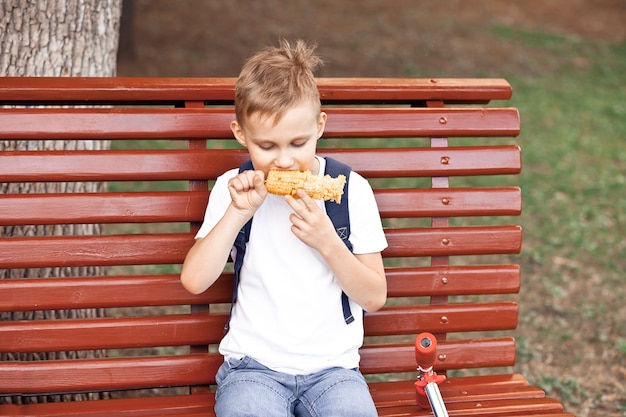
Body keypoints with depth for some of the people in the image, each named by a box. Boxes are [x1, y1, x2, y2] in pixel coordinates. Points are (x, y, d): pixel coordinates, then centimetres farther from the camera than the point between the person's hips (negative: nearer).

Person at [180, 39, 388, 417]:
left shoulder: (351, 189, 1)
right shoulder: (234, 188, 4)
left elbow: (375, 298, 0)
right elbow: (194, 281, -6)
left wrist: (327, 242, -15)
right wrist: (239, 211, -14)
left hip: (332, 367, 0)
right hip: (253, 366, 0)